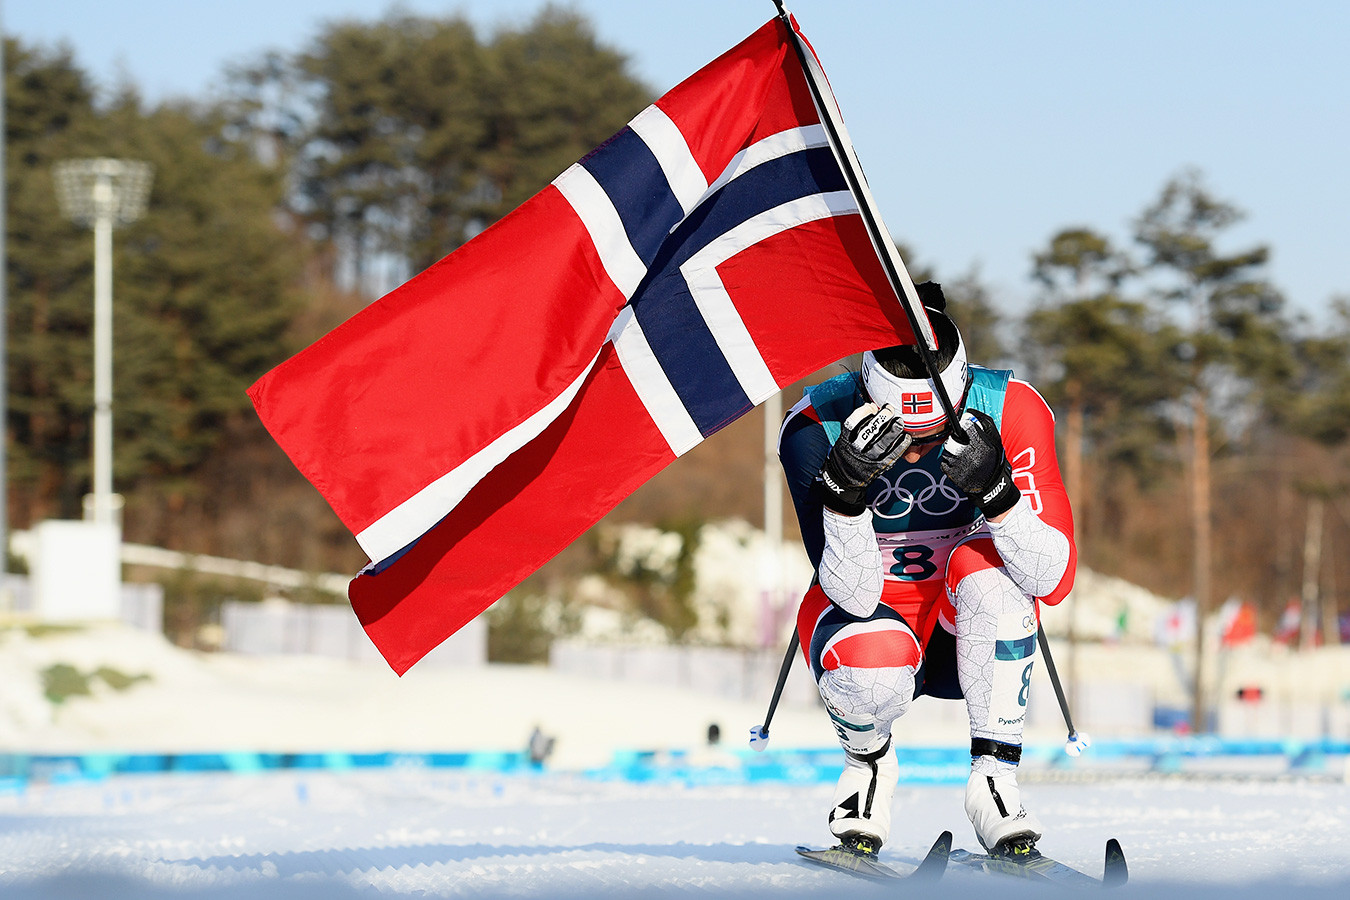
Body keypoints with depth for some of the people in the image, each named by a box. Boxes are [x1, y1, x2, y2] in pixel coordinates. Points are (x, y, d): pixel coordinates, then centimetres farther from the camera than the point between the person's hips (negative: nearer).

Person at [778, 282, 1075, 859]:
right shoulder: (816, 427, -23)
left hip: (968, 628, 1)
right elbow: (855, 595, -28)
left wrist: (996, 490, -43)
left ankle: (994, 778, -20)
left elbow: (1053, 581, -26)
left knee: (982, 564, -34)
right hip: (866, 616, -1)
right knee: (870, 670, -36)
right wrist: (844, 488, -44)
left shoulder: (1012, 411, -21)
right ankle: (869, 765, 2)